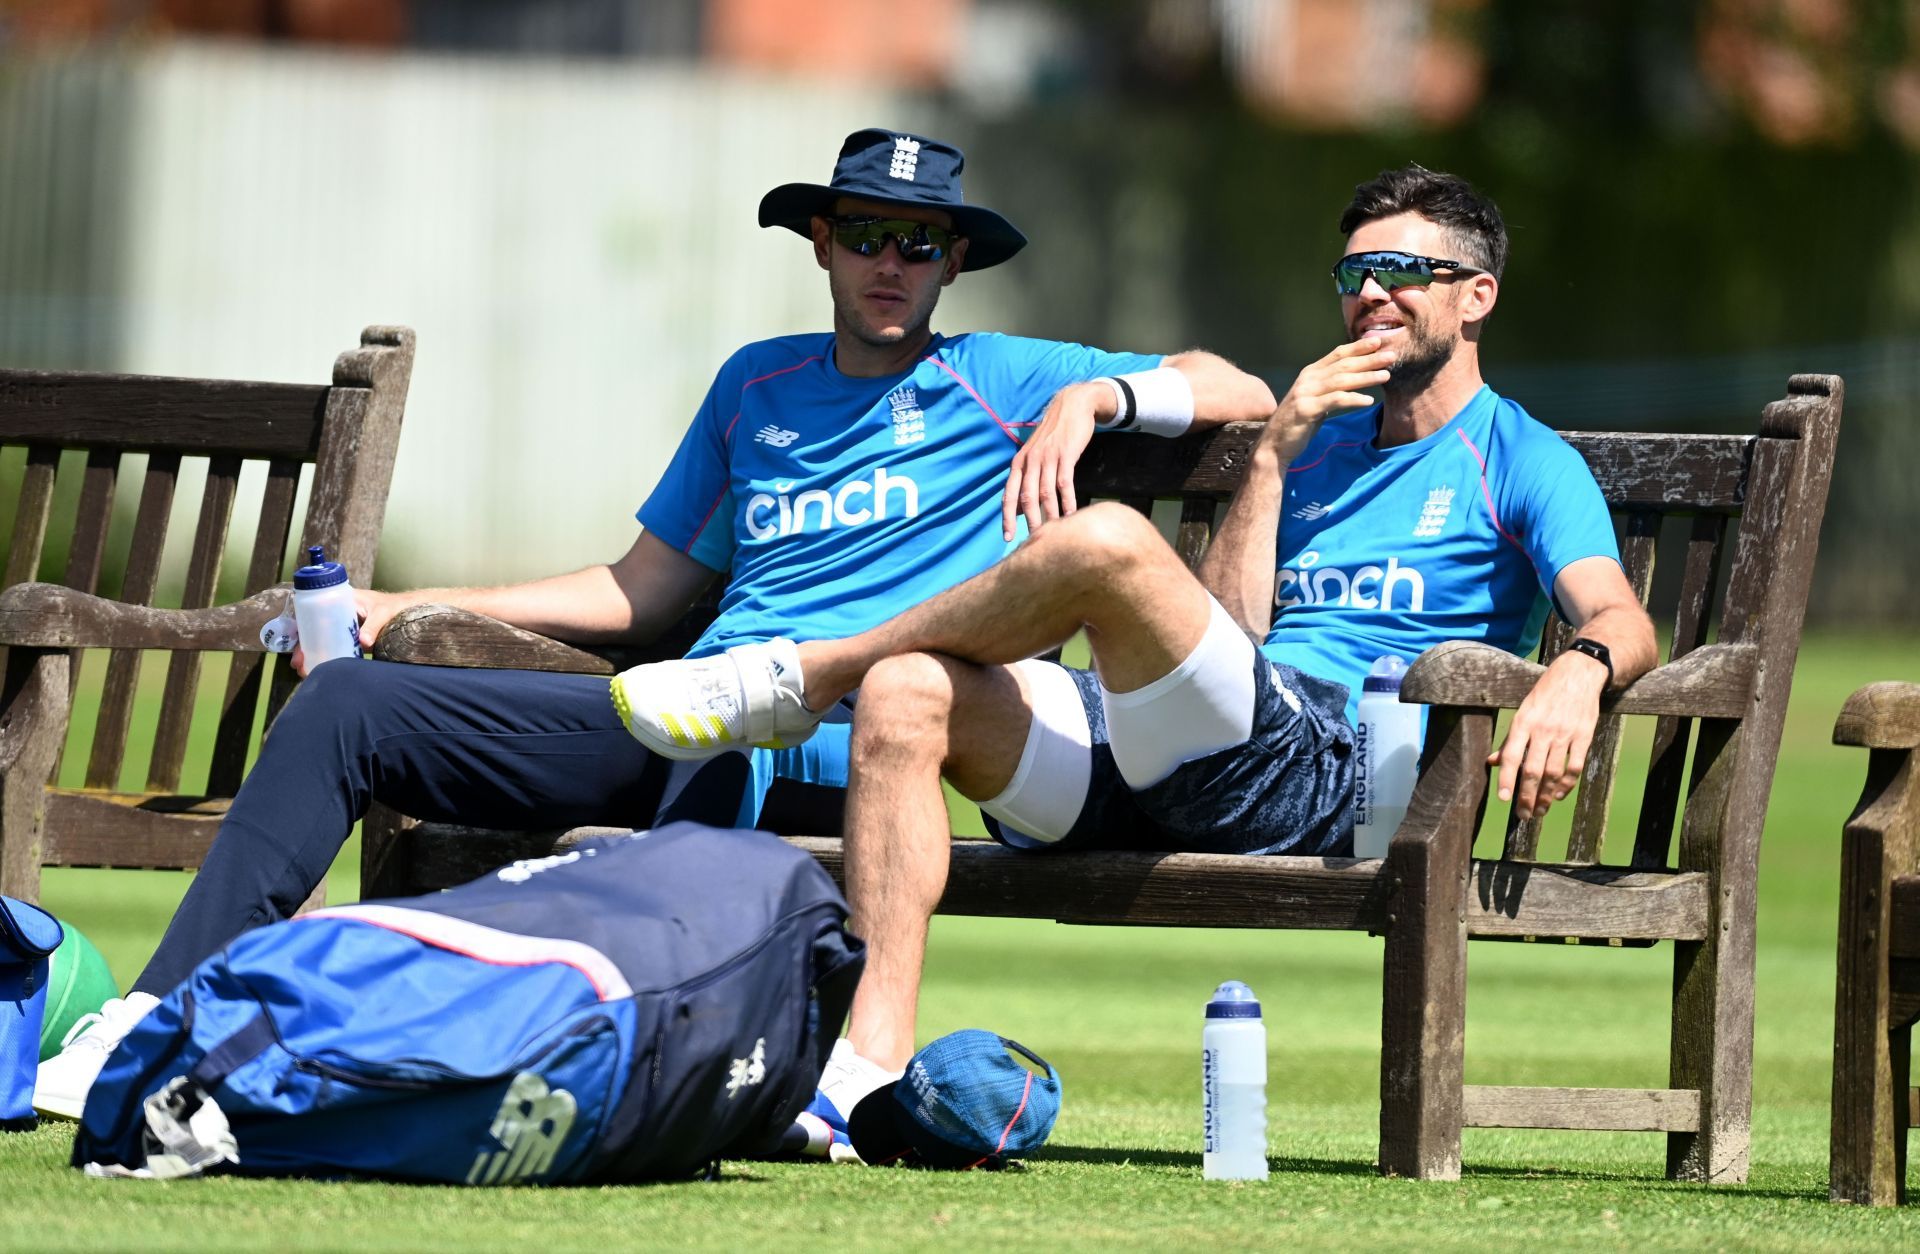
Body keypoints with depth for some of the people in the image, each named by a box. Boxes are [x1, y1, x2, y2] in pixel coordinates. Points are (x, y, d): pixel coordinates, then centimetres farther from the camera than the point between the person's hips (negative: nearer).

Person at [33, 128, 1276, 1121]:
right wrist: (412, 609, 21)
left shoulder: (998, 383, 10)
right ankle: (157, 1025, -18)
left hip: (824, 740, -5)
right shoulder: (756, 385, 25)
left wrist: (1087, 398, -11)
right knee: (348, 703, -8)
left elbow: (1240, 393, 6)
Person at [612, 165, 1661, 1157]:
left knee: (1107, 541, -30)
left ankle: (805, 677, -9)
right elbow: (1227, 626, 18)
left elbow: (1620, 619, -8)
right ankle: (872, 1068, -28)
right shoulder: (1323, 439, 30)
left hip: (1322, 773, -7)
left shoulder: (1521, 463, 11)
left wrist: (1581, 669, -32)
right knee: (906, 692, -19)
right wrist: (1272, 457, 7)